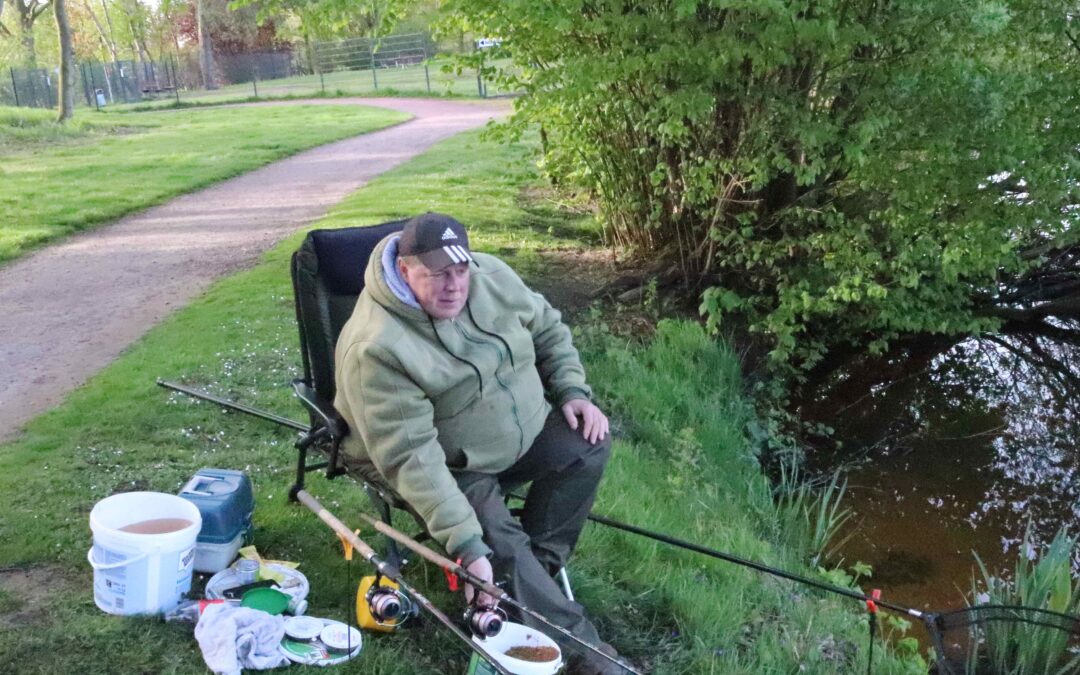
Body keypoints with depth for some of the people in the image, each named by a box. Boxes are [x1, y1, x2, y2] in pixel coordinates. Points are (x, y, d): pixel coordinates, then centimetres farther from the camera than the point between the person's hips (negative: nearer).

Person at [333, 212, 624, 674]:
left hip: (525, 434, 7)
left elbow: (547, 329, 8)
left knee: (589, 441, -12)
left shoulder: (492, 276, -11)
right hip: (449, 469, -6)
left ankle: (538, 563, -3)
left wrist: (573, 391, -7)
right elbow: (410, 456, -33)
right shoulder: (375, 348, -31)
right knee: (501, 552, -24)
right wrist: (465, 544, -38)